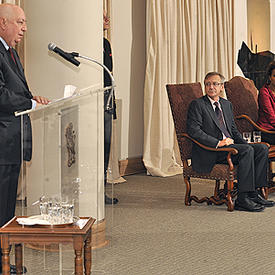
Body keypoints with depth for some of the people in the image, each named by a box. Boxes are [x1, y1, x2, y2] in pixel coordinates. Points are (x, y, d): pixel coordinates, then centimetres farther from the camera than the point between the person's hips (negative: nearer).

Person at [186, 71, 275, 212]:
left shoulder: (227, 104, 21)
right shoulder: (197, 104, -2)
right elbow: (193, 131, -14)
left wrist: (245, 144, 3)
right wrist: (218, 143, -21)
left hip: (230, 144, 7)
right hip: (208, 154, -7)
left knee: (262, 148, -11)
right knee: (247, 150, -28)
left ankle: (255, 192, -12)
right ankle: (242, 199, -27)